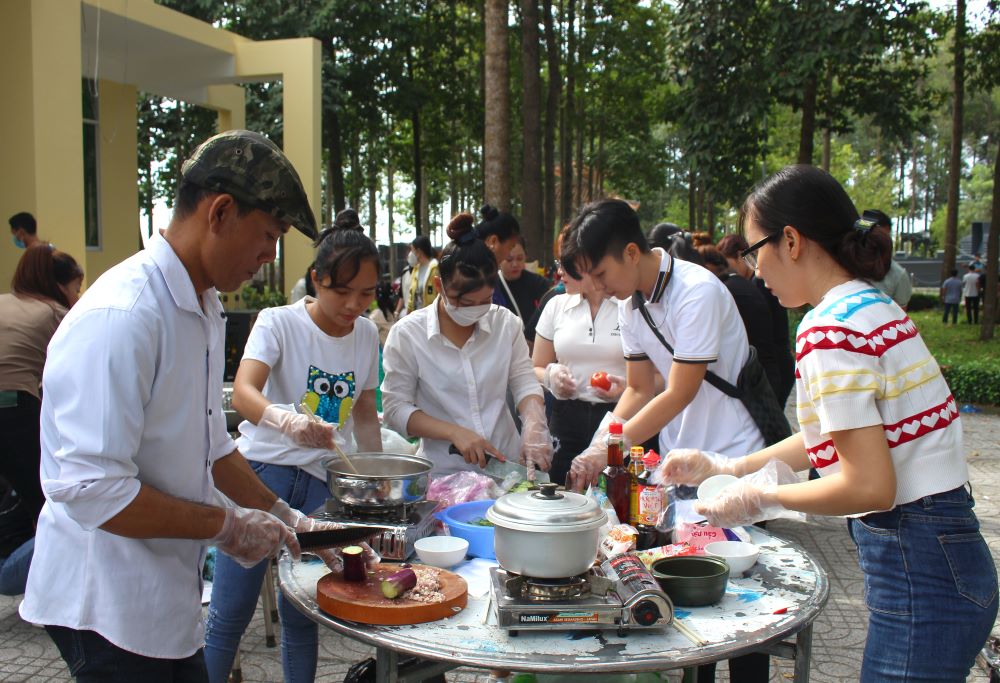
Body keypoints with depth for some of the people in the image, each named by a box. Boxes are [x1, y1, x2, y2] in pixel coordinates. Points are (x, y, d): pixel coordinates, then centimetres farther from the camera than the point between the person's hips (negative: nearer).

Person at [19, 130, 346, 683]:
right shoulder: (119, 318, -24)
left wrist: (282, 516, 10)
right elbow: (88, 488, -27)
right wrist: (225, 525, -19)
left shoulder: (204, 309, 8)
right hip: (108, 602, -9)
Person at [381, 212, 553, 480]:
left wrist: (533, 427, -12)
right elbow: (396, 408, -1)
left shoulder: (506, 323, 4)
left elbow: (525, 384, 8)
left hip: (508, 464, 0)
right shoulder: (407, 334, -3)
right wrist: (454, 432, -14)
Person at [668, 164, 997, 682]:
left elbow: (869, 486, -24)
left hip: (919, 574, -9)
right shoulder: (871, 306, 9)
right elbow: (834, 439, 18)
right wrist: (723, 467, 20)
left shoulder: (830, 329, -20)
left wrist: (761, 500, -10)